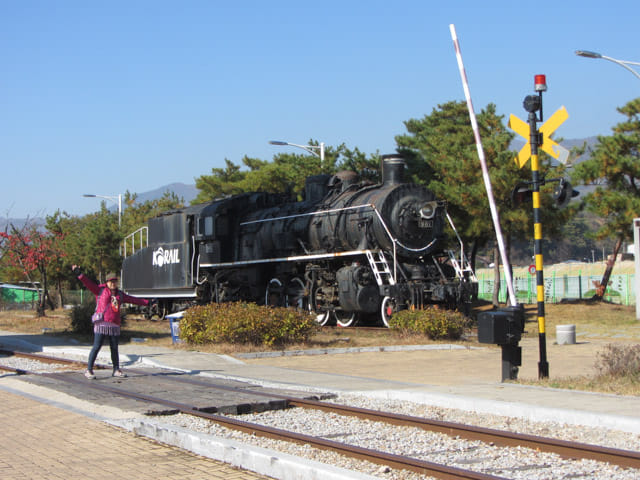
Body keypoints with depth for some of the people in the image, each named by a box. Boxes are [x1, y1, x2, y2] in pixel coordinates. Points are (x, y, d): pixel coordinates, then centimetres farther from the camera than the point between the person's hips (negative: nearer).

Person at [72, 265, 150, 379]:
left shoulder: (120, 294, 20)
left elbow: (133, 300, 26)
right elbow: (89, 283, -4)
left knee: (114, 348, 10)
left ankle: (116, 370, 20)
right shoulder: (100, 289, 6)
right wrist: (79, 274, -17)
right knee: (96, 347, -8)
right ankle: (89, 370, -4)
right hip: (102, 324, -5)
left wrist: (147, 302, 28)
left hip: (114, 326, 5)